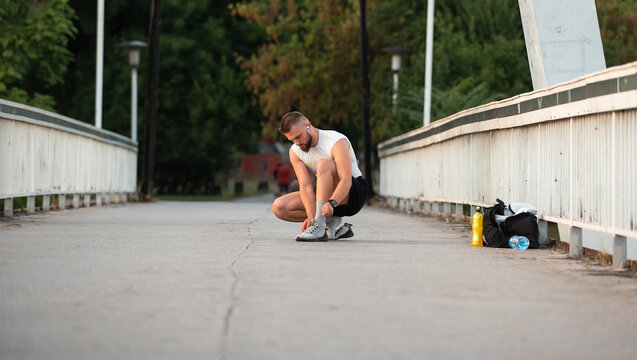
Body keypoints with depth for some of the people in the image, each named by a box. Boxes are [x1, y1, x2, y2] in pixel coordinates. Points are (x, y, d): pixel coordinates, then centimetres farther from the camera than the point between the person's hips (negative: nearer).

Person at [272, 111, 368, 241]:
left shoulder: (336, 141, -22)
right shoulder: (295, 151, -5)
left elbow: (346, 180, -32)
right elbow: (306, 186, -15)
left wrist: (331, 203, -50)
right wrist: (311, 216, -31)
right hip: (327, 198, 6)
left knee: (323, 164, -34)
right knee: (279, 207, -12)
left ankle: (319, 227, -38)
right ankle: (331, 221, -7)